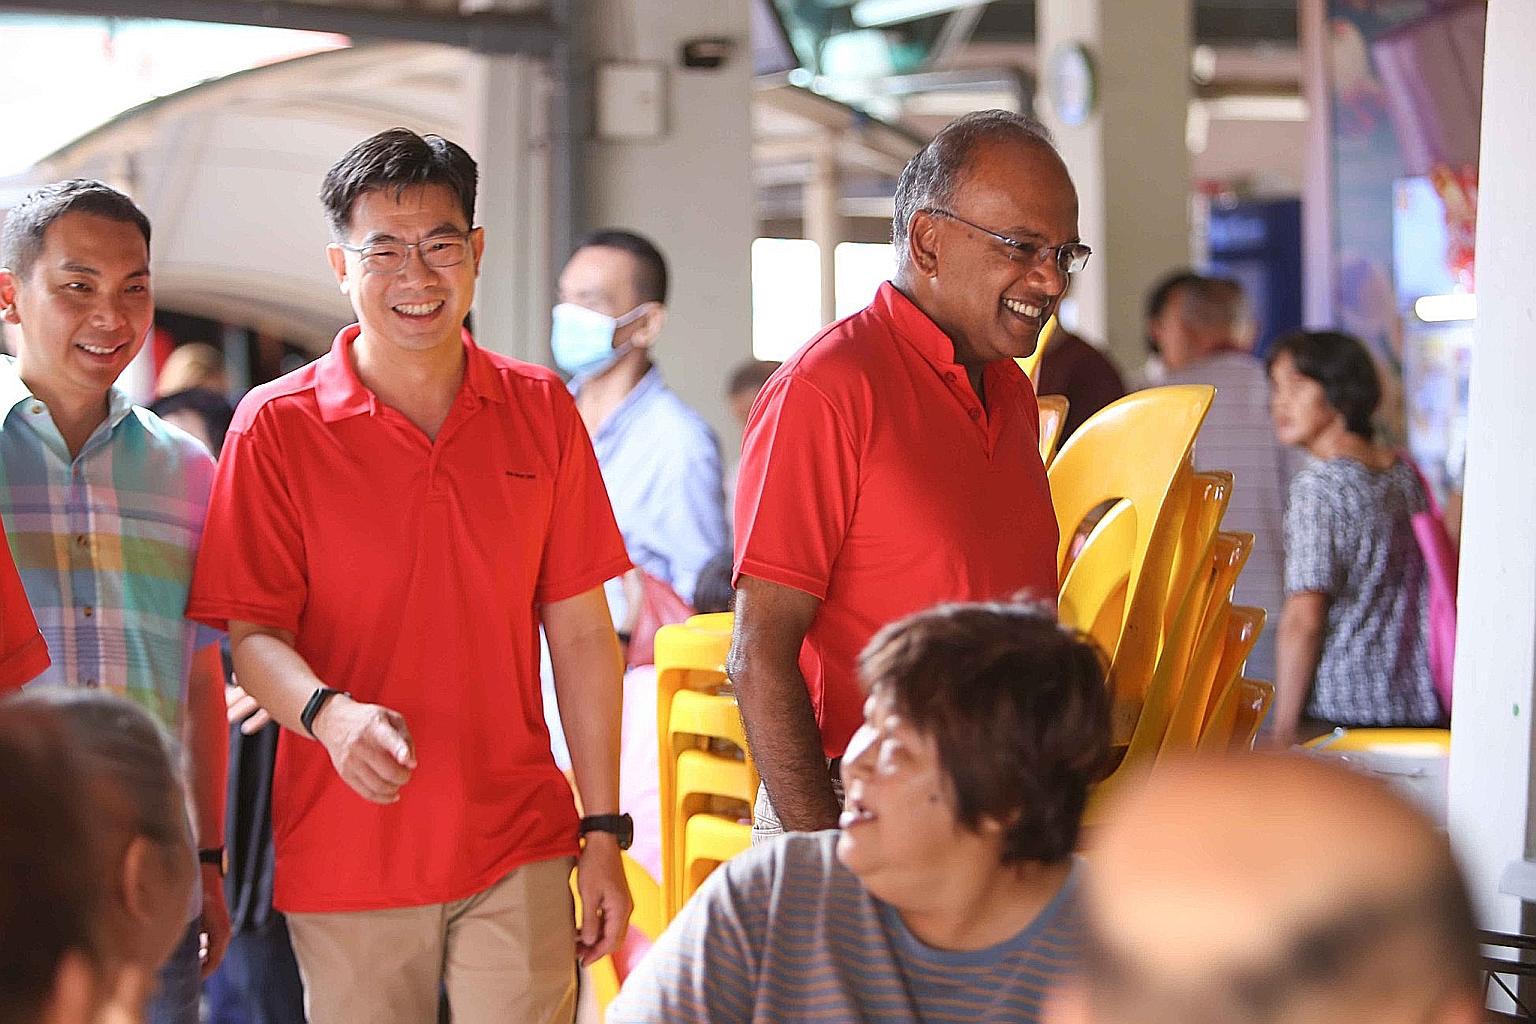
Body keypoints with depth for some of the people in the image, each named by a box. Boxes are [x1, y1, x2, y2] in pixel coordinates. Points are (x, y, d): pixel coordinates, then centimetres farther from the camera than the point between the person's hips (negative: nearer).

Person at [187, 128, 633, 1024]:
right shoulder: (277, 426, -2)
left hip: (520, 850, 2)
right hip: (345, 861, -2)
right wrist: (329, 712, -26)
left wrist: (604, 832, 5)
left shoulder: (541, 411, 6)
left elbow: (581, 631, 8)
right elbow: (254, 631, -5)